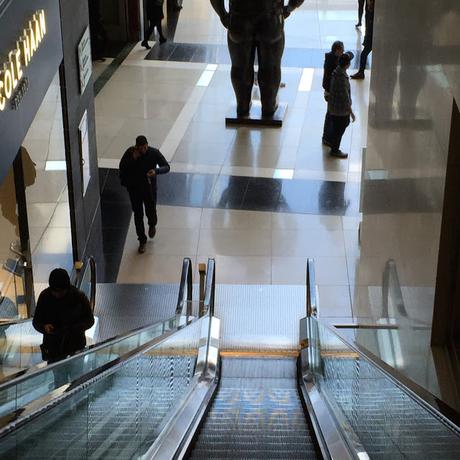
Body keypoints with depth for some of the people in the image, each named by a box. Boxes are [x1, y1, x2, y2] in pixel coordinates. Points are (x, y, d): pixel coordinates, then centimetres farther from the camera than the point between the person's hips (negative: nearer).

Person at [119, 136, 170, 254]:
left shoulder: (154, 153, -17)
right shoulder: (130, 152, -15)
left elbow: (166, 167, -14)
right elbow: (122, 167, -17)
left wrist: (156, 171, -34)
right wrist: (133, 158, -31)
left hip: (149, 187, -1)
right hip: (134, 188, 1)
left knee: (151, 211, 11)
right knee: (138, 214, 9)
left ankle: (152, 225, 49)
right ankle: (142, 240, 26)